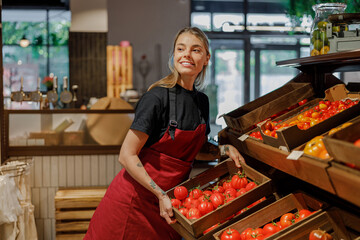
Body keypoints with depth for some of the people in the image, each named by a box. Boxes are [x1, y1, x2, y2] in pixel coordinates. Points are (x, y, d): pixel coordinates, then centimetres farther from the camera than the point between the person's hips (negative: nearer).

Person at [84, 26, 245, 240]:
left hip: (168, 199, 6)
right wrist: (160, 194, -22)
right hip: (136, 197, -6)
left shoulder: (202, 101, 5)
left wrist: (224, 149, 0)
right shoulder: (158, 97, -17)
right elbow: (127, 155, -19)